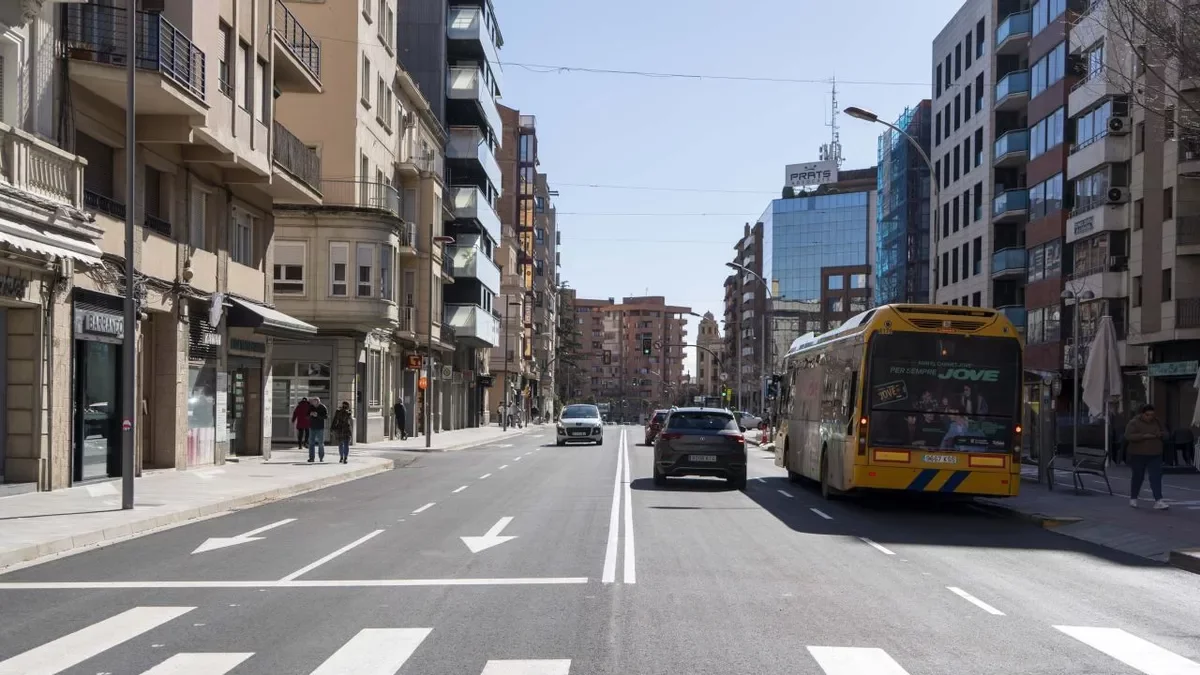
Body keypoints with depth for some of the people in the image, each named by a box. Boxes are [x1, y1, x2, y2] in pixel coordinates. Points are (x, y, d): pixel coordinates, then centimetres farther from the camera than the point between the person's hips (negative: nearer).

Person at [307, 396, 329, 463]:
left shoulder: (323, 407, -6)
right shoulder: (310, 407, 3)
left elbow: (326, 417, -14)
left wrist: (317, 415, -25)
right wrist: (310, 414, -16)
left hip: (320, 427, -2)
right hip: (312, 427, 2)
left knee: (321, 443, 3)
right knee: (311, 442, -3)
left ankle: (321, 457, 14)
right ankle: (311, 457, -3)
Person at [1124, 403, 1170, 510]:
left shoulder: (1156, 422, 8)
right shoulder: (1134, 423, -8)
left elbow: (1165, 433, 15)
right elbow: (1128, 436, -19)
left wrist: (1160, 434, -9)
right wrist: (1144, 436, -27)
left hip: (1155, 454, 4)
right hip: (1138, 454, -4)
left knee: (1156, 476, -8)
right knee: (1138, 476, 6)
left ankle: (1158, 501, -13)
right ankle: (1133, 499, 23)